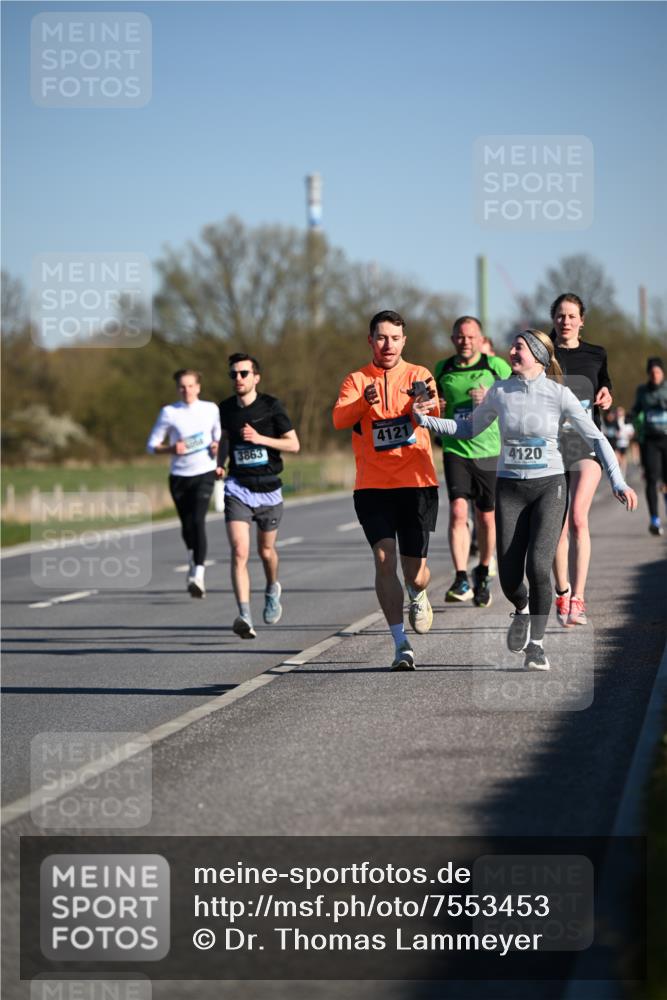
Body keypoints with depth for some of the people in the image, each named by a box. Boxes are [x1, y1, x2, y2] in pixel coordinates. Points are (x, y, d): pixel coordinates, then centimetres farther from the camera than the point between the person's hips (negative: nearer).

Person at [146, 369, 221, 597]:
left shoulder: (211, 409, 5)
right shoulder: (169, 413, 1)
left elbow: (219, 436, 19)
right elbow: (152, 445, 3)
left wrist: (218, 446, -4)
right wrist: (171, 449, -16)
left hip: (204, 473, -1)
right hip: (179, 475, 1)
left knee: (198, 521, -19)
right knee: (186, 525, 9)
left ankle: (198, 576, -25)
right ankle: (193, 562, 41)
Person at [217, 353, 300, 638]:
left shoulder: (271, 406, -7)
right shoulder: (226, 408, 3)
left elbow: (294, 444, -6)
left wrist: (260, 438, -19)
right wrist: (220, 463, 7)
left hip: (268, 489, -1)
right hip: (237, 488, 1)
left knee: (266, 550, 16)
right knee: (239, 552, -16)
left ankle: (272, 590, 49)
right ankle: (245, 617, -24)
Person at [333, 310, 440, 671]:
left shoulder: (417, 376, 3)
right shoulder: (357, 380, 3)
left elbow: (431, 413, -16)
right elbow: (339, 419, -15)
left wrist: (428, 401, -40)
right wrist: (365, 401, -35)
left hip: (417, 483, 0)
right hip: (373, 486, 0)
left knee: (414, 570, 3)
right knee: (384, 557, -16)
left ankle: (418, 597, 40)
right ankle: (401, 643, -12)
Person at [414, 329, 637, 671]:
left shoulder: (559, 394, -6)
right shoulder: (499, 392, 1)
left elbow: (595, 438, -2)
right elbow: (469, 428, 14)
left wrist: (617, 482, -10)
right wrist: (425, 419, 2)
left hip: (549, 486, -2)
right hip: (510, 488, 2)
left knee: (538, 567, -19)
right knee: (509, 576, -3)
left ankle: (536, 643, -3)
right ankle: (522, 609, 34)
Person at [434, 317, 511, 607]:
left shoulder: (496, 366, -1)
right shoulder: (442, 369, 8)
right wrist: (436, 410, 0)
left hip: (490, 450, -1)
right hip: (455, 449, 1)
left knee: (486, 517, 8)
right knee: (458, 511, -16)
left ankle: (482, 575, 28)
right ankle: (461, 580, -18)